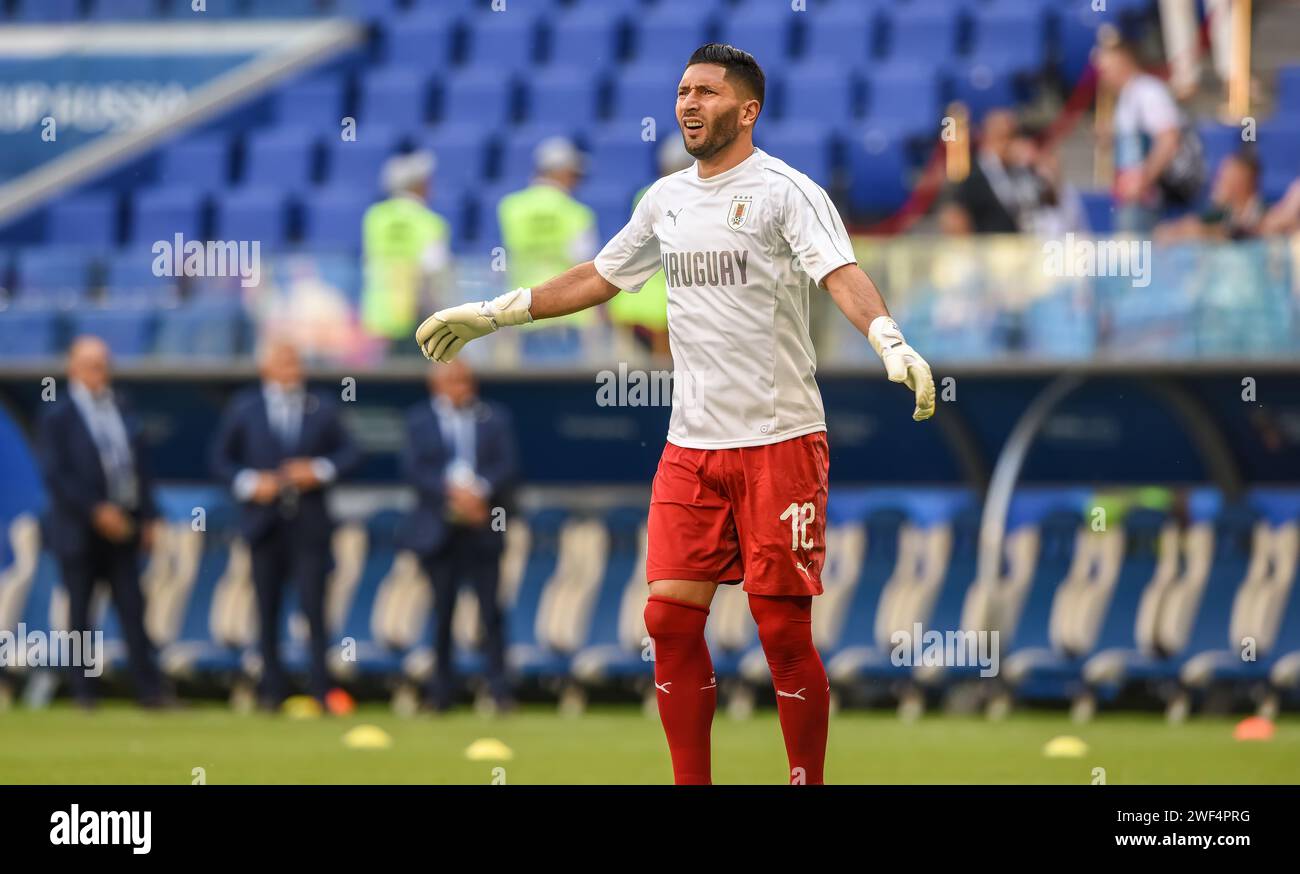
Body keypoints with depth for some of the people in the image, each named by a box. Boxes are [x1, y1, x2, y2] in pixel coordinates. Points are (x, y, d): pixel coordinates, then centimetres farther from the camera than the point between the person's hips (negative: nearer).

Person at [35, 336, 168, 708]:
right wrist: (96, 510, -20)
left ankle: (150, 689, -2)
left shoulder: (120, 410, 11)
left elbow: (140, 465, 14)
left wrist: (148, 517, 7)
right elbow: (55, 475, -14)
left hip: (121, 527, 4)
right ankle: (83, 692, 10)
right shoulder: (58, 417, -5)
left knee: (133, 609, 0)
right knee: (79, 613, 3)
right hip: (79, 531, -4)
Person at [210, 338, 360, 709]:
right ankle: (271, 690, 8)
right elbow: (221, 460, 7)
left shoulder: (322, 410, 9)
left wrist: (321, 470, -9)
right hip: (265, 521, 0)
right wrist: (248, 483, -10)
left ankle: (319, 688, -4)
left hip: (310, 522, 0)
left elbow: (348, 453, 9)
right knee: (267, 609, 3)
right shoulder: (243, 410, 7)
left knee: (314, 605, -7)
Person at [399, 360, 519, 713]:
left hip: (483, 528, 0)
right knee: (442, 609, 1)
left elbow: (508, 466, 1)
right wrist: (452, 491, -16)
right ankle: (441, 691, 7)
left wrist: (480, 491, -15)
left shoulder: (494, 418, 9)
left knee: (490, 608, -5)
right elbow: (414, 469, -3)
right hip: (438, 530, 0)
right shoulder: (419, 420, 7)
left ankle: (499, 689, -4)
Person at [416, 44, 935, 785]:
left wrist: (891, 342, -41)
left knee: (784, 630, -6)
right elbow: (598, 278, 27)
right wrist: (492, 315, 30)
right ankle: (691, 785, 10)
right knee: (671, 618, 0)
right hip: (692, 446, 6)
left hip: (779, 439, -6)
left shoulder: (784, 191, -7)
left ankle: (808, 781, 6)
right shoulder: (668, 199, 13)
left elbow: (841, 274, -22)